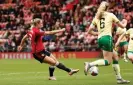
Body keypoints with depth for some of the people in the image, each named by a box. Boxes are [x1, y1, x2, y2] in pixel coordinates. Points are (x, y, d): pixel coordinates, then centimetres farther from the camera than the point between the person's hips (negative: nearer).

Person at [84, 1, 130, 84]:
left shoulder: (96, 17, 14)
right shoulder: (110, 15, 3)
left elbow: (90, 31, 11)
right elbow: (122, 26, 13)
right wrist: (125, 23, 36)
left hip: (100, 39, 7)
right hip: (107, 38, -7)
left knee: (115, 57, 16)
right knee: (108, 61, -5)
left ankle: (119, 78, 14)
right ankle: (90, 64, -23)